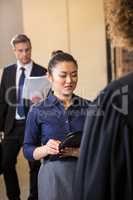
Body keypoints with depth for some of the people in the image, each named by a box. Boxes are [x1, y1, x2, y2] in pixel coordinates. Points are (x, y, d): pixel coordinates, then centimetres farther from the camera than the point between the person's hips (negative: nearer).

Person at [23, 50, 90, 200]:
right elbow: (28, 151, 2)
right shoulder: (37, 112, -2)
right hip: (53, 176, -1)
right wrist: (45, 149, -18)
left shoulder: (89, 107, 1)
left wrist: (79, 151, -16)